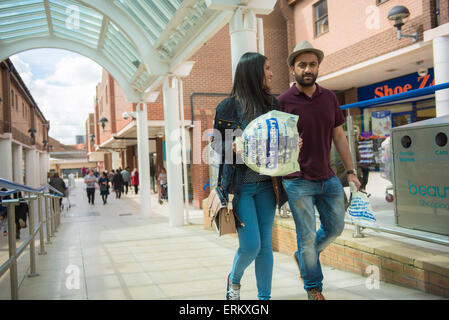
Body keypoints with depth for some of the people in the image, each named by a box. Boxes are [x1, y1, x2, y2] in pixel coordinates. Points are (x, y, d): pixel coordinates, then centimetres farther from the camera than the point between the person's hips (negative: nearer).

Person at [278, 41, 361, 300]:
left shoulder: (330, 98, 6)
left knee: (335, 228, 15)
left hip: (328, 178, 5)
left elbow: (339, 136, 11)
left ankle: (303, 256, 41)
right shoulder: (283, 101, -8)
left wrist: (350, 170, 10)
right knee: (307, 236, 4)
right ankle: (313, 288, 24)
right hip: (298, 182, -5)